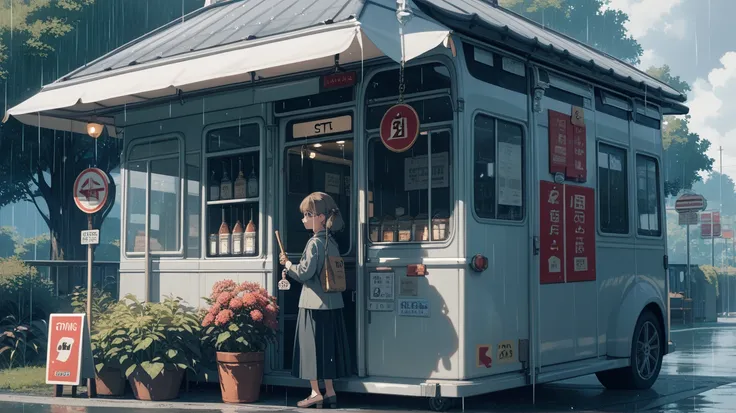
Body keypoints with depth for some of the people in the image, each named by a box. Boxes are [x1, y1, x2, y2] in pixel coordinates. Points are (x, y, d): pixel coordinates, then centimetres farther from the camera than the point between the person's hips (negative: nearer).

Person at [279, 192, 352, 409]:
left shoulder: (315, 243, -14)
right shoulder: (332, 242, 11)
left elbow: (305, 272, -19)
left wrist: (288, 264, -2)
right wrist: (292, 269, 17)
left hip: (314, 303, -8)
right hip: (332, 302, 8)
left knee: (312, 346, 0)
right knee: (327, 347, 12)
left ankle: (316, 393, 3)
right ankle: (330, 391, 15)